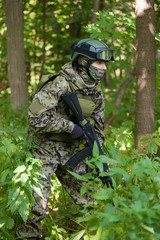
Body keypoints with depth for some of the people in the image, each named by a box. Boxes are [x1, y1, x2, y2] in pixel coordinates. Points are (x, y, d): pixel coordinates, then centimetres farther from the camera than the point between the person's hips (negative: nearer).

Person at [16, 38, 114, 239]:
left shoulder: (97, 94, 3)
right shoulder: (61, 84, -22)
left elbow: (97, 129, 12)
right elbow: (36, 116, -29)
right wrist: (70, 126, -24)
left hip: (72, 151, 7)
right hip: (45, 149, -7)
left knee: (88, 201, 10)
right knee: (35, 206, -9)